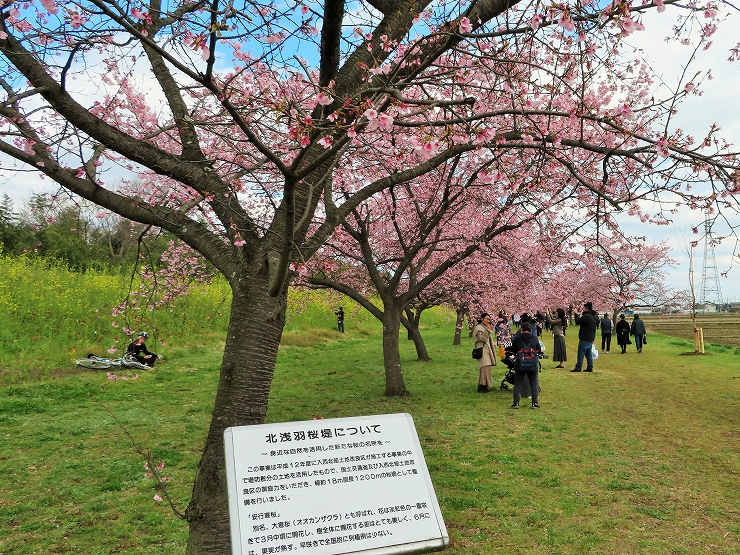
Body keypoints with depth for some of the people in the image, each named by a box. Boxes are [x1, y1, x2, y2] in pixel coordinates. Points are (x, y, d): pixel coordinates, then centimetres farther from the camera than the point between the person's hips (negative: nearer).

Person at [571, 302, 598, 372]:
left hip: (585, 339, -9)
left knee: (581, 353, -5)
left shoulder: (586, 316, -17)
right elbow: (595, 328, 20)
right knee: (589, 353, 12)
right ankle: (590, 367, 13)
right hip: (590, 339, 9)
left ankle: (578, 367, -5)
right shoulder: (594, 317, 14)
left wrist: (576, 314, -2)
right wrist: (593, 338, 23)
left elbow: (578, 322, -16)